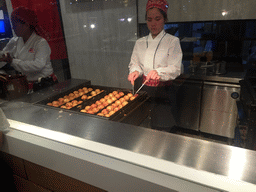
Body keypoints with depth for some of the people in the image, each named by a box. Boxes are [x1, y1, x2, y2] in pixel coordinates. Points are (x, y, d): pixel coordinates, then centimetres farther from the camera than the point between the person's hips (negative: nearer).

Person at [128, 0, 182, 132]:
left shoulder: (173, 41, -4)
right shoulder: (140, 43, 10)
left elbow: (175, 69, -12)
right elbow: (134, 63, 11)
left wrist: (158, 72, -32)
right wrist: (135, 71, -14)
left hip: (162, 92, -3)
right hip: (143, 90, 4)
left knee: (161, 129, -1)